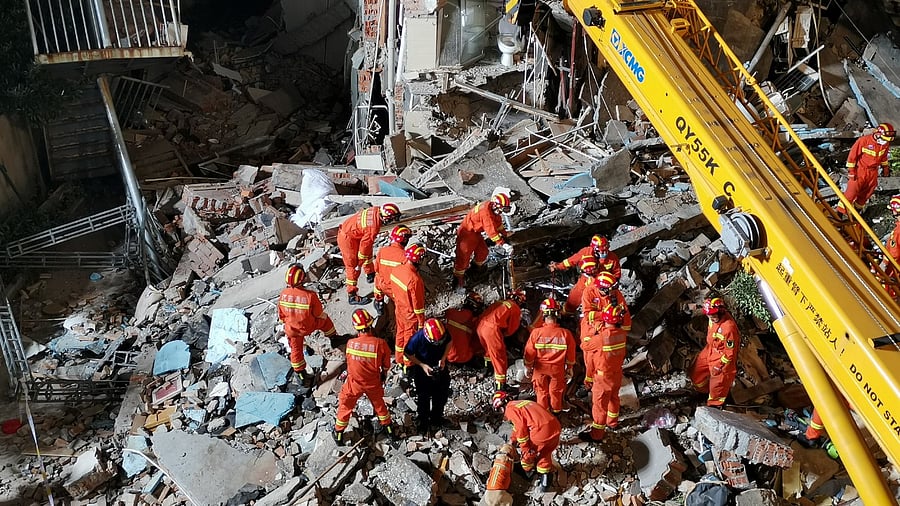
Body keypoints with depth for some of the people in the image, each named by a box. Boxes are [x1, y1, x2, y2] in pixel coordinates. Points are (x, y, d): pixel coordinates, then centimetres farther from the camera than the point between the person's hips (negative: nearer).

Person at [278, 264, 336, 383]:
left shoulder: (283, 294, -19)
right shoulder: (310, 296, -30)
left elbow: (281, 315, -2)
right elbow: (319, 314, -14)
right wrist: (323, 317, 9)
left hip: (292, 330, 2)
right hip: (309, 327, -2)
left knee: (296, 349, 22)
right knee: (325, 319, 26)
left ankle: (301, 374, 33)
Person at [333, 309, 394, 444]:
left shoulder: (350, 343, -25)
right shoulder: (380, 343, -26)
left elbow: (349, 362, -5)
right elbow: (386, 366, -9)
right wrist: (383, 376, 11)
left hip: (354, 382, -1)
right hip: (373, 382, 1)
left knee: (345, 406, 22)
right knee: (379, 403, 28)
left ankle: (339, 433, 37)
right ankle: (388, 427, 46)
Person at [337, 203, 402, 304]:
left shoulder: (376, 210, -10)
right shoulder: (374, 227, -33)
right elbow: (364, 245, -24)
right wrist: (359, 264, -12)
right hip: (347, 239, -9)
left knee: (368, 252, 25)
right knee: (353, 266, -1)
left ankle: (370, 275, 47)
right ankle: (352, 296, 8)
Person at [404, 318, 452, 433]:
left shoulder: (444, 333, -27)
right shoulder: (417, 339, -36)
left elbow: (449, 342, -4)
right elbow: (408, 353, -18)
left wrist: (443, 358, -16)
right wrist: (422, 365, -24)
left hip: (440, 367, 4)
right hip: (423, 369, -4)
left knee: (442, 394, 21)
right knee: (423, 397, 14)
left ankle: (436, 418, 46)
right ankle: (423, 421, 39)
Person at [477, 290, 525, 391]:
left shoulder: (499, 303, 26)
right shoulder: (516, 309, 7)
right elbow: (511, 329, 7)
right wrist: (503, 335, 27)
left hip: (480, 326, 7)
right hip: (492, 329, -7)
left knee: (490, 351, 31)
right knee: (499, 357, -1)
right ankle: (500, 386, -1)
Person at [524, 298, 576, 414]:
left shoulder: (536, 333, -22)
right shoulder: (565, 333, -19)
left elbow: (529, 353, -11)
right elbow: (570, 354, -8)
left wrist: (528, 368, 5)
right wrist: (569, 369, 8)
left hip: (540, 369, 0)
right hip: (558, 369, 1)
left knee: (542, 392, 19)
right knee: (556, 392, 21)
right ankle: (556, 411, 38)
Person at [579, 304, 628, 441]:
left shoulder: (601, 338, -32)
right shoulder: (622, 333, -13)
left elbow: (584, 345, -16)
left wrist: (593, 335, -3)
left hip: (603, 377, -7)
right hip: (617, 373, 7)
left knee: (599, 404, 7)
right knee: (613, 398, 28)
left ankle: (597, 434, 17)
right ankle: (612, 422, 49)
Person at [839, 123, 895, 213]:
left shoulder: (886, 143, -5)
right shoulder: (863, 141, -23)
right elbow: (853, 155, -16)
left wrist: (885, 167, 20)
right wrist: (851, 171, -13)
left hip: (873, 172, 5)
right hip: (860, 171, -5)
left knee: (867, 193, 15)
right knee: (851, 193, -4)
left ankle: (857, 209, 35)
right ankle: (840, 212, 6)